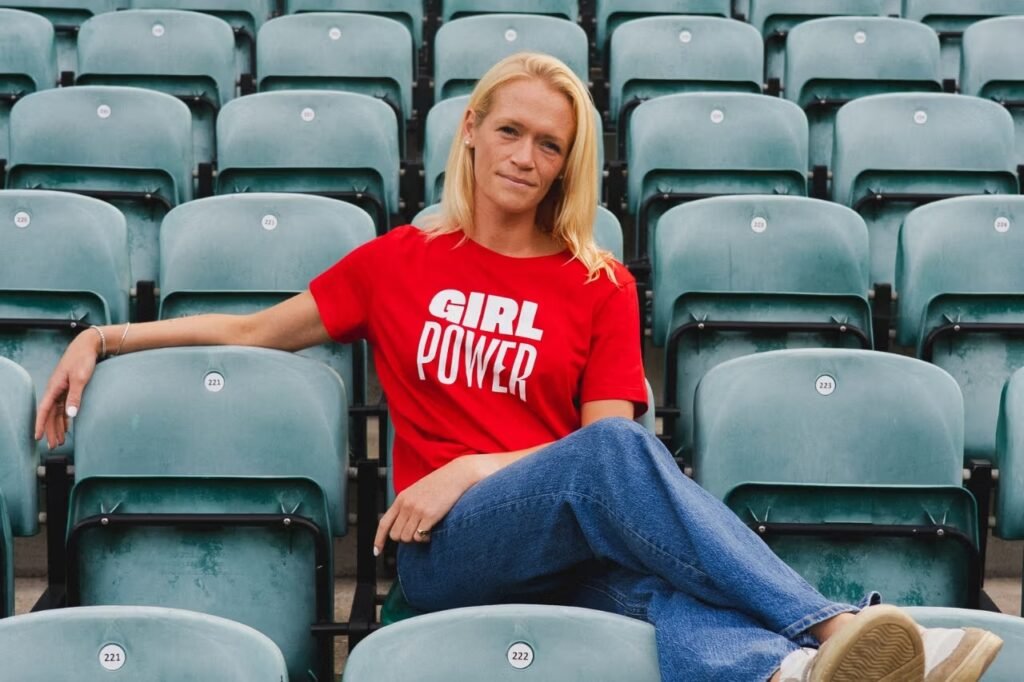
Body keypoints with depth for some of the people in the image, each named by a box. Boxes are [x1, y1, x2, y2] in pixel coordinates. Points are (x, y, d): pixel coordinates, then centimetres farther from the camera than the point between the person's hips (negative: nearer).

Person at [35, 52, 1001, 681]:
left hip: (576, 548, 1)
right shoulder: (402, 261, 18)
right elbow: (254, 331, 23)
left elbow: (607, 442, 4)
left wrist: (473, 468, -9)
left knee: (667, 586, -39)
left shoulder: (601, 285, 15)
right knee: (614, 452, -36)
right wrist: (104, 338, 16)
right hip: (444, 554, -1)